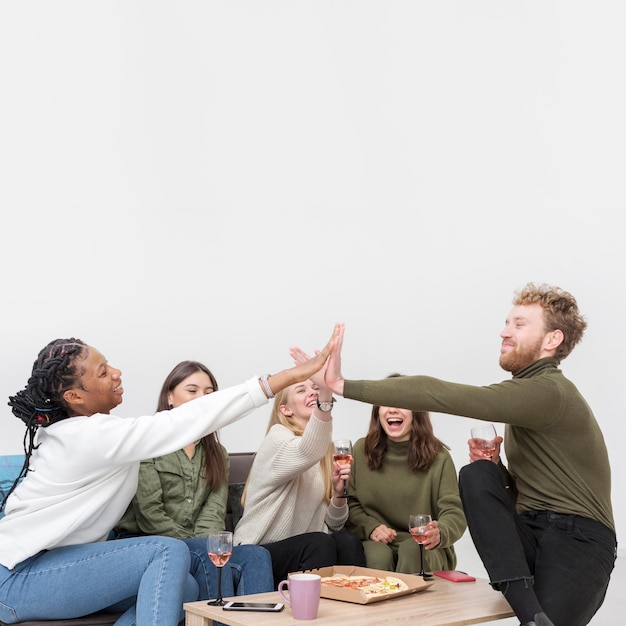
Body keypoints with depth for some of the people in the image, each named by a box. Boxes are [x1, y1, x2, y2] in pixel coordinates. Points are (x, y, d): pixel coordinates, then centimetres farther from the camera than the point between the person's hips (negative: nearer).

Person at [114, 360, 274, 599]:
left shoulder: (217, 454, 18)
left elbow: (214, 512, 4)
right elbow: (149, 515, -10)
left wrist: (205, 545, -17)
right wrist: (199, 546, -13)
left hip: (199, 546, 5)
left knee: (257, 556, -26)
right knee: (210, 556, -35)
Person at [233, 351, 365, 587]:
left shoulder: (326, 451, 11)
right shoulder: (278, 439, -10)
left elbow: (333, 525, 11)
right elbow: (307, 452, -38)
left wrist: (338, 493, -10)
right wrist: (326, 395, -54)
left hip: (307, 550, 6)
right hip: (259, 554, -6)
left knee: (347, 541, -24)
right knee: (321, 543, -31)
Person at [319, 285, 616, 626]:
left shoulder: (547, 392, -14)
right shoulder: (528, 392, 18)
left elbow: (443, 395, -23)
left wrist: (345, 385, -23)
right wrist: (497, 470, 1)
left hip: (578, 537, -9)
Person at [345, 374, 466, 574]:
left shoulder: (438, 457, -2)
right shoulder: (361, 451, 5)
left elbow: (454, 512, -11)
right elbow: (349, 503, 6)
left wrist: (440, 533, -34)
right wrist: (370, 527, -15)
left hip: (424, 548, 0)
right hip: (376, 542, 1)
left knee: (413, 552, -33)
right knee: (378, 555, -32)